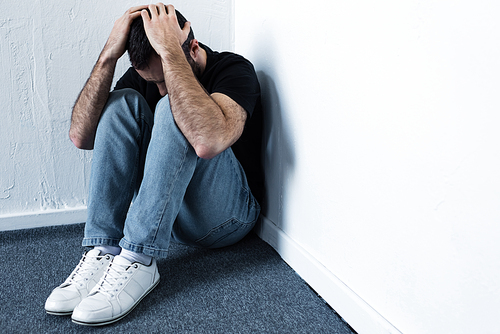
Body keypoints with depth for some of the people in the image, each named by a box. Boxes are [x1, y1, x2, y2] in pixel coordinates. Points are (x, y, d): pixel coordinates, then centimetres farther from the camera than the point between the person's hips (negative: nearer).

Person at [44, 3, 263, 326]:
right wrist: (109, 55, -20)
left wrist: (170, 51, -35)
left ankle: (139, 261, -31)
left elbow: (208, 142, -39)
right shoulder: (143, 75, 1)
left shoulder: (234, 69, -16)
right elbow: (81, 136, -12)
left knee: (174, 109, -28)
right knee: (124, 102, -15)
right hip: (162, 209, 5)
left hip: (226, 217, -5)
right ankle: (103, 252, -22)